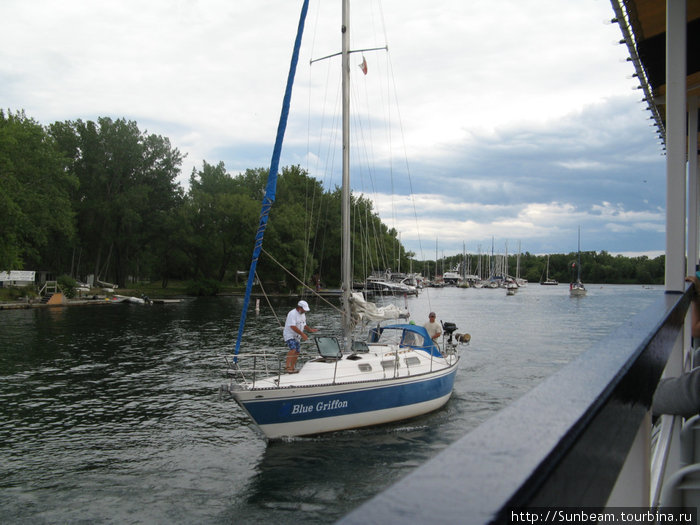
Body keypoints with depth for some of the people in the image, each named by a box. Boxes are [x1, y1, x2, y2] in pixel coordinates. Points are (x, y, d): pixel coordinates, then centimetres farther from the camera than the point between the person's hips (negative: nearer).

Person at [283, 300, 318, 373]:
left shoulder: (303, 314, 11)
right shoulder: (292, 314, -19)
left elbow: (304, 325, 21)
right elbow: (293, 326, -27)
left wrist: (310, 329, 3)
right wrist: (302, 334, -29)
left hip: (297, 337, 9)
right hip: (289, 335, -9)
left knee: (296, 353, 8)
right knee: (293, 349, -28)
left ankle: (292, 368, 17)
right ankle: (287, 365, -30)